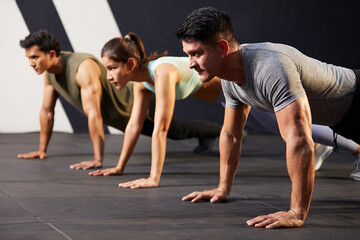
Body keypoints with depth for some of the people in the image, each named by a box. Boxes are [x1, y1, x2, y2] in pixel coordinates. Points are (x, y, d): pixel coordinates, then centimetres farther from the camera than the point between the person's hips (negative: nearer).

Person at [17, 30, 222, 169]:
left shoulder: (84, 68, -41)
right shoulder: (49, 71, -14)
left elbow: (93, 114, -44)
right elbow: (47, 111, -2)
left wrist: (98, 159, -45)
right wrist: (42, 149, 1)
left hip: (135, 106, -8)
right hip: (120, 118, 8)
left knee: (179, 131, 13)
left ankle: (222, 131, 38)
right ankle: (205, 136, 57)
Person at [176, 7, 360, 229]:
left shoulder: (270, 69, -42)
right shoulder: (230, 78, -12)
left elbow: (299, 142, -48)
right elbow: (231, 134, 4)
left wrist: (297, 214, -49)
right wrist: (223, 189, 5)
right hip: (340, 118, 8)